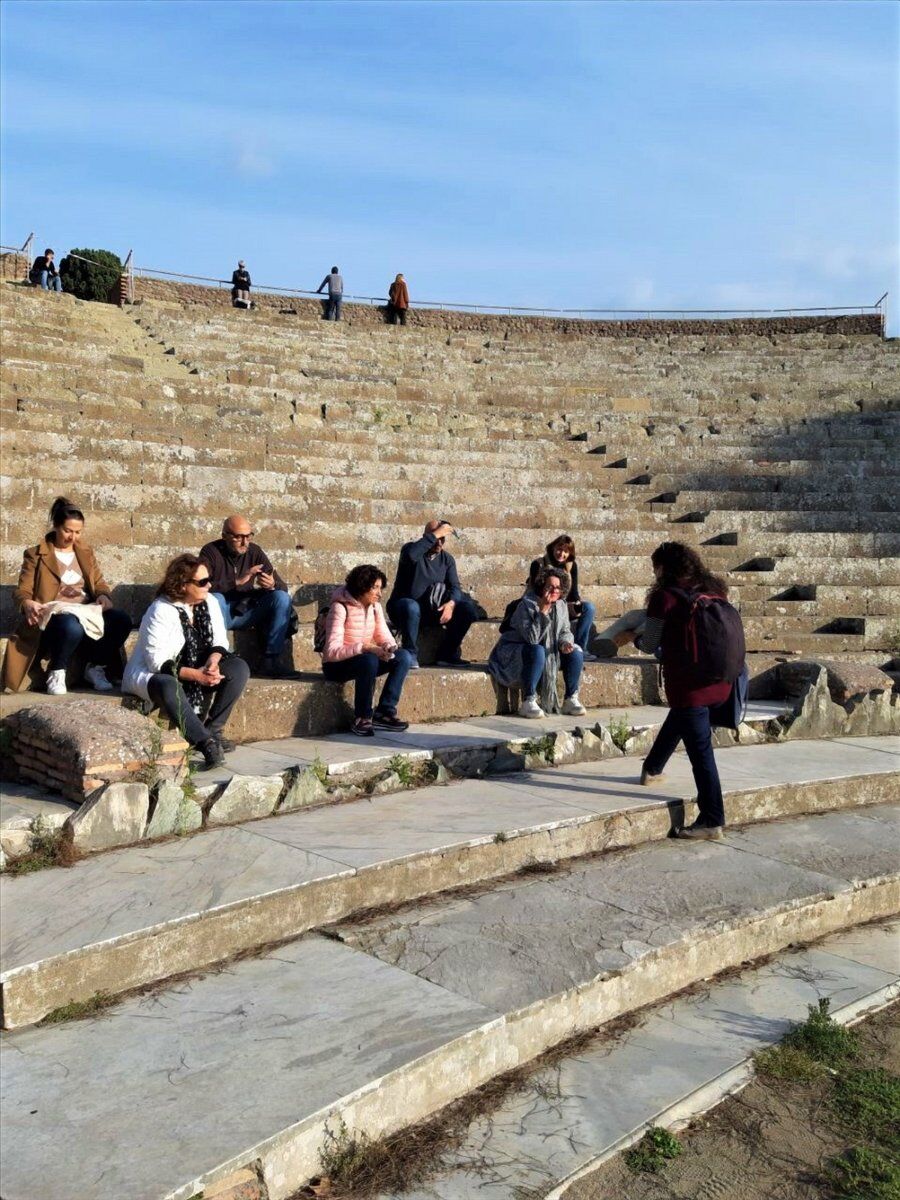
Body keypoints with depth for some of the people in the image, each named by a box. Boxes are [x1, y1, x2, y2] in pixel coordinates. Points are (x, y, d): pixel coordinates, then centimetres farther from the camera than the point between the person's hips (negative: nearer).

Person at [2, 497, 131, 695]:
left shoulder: (85, 551, 18)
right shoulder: (36, 555, 3)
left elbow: (99, 583, 19)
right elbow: (22, 591, -1)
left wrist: (104, 596, -7)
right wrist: (28, 604, -26)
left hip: (86, 611, 5)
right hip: (54, 614, -5)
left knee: (122, 620, -26)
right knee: (72, 627, -42)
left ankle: (96, 667, -4)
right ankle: (56, 673, -14)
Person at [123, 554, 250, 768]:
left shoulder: (209, 603, 0)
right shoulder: (161, 612, -20)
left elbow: (220, 642, 1)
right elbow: (158, 663, -25)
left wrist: (212, 663, -22)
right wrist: (195, 675, -32)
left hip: (198, 671, 7)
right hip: (152, 675, -6)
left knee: (239, 668, -14)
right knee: (168, 686, -41)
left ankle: (214, 728, -14)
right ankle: (205, 742, -39)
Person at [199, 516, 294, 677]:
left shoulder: (254, 552, 2)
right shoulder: (211, 552, -8)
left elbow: (283, 587, 0)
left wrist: (272, 585, -25)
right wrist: (237, 581, -32)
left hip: (248, 612, 4)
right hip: (220, 614, -4)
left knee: (282, 597, -18)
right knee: (215, 599, -35)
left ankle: (270, 661, -20)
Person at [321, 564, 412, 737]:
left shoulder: (374, 606, 4)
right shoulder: (340, 608, -18)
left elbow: (384, 636, 5)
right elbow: (332, 651, -25)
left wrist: (389, 646, -20)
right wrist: (365, 648, -35)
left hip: (365, 661, 7)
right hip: (336, 665, -7)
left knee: (404, 656, -14)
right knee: (369, 659, -37)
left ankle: (385, 712, -15)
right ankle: (362, 718, -23)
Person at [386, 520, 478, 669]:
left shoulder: (447, 559, 7)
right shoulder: (413, 550, -9)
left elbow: (455, 587, -3)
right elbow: (410, 555, -36)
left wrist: (451, 603, -25)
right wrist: (434, 534, -31)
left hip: (432, 610, 5)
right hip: (405, 605, -5)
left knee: (468, 609, -14)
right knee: (411, 607, -41)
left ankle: (447, 654, -7)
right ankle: (411, 655, -26)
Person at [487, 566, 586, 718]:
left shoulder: (560, 605, -1)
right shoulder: (527, 604, -21)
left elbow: (565, 631, 6)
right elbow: (532, 638, -30)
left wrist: (565, 642, -18)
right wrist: (543, 611, -34)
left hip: (549, 652, 7)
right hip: (516, 652, -6)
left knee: (576, 652, -11)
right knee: (538, 652, -37)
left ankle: (571, 699, -2)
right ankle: (528, 703, -30)